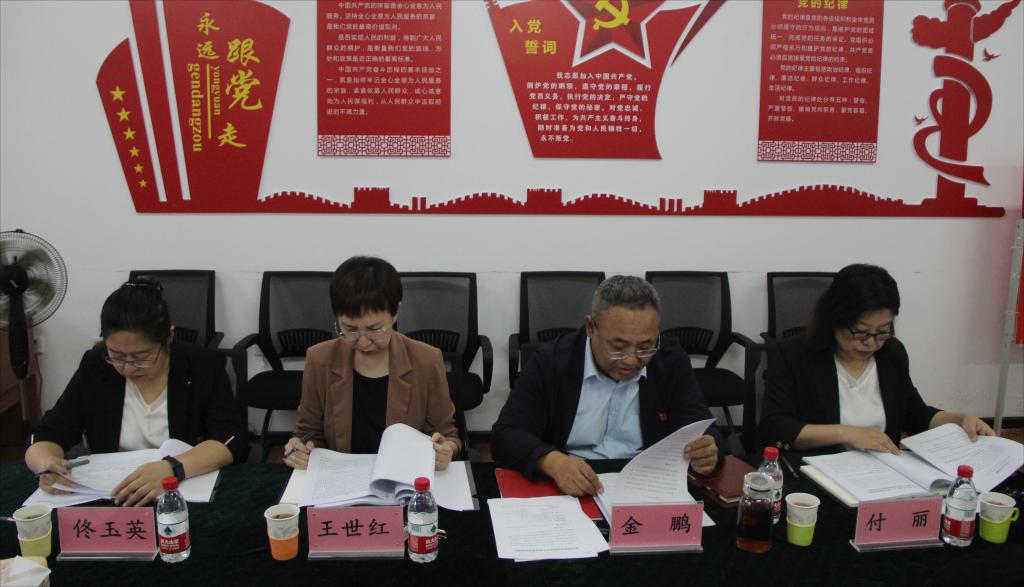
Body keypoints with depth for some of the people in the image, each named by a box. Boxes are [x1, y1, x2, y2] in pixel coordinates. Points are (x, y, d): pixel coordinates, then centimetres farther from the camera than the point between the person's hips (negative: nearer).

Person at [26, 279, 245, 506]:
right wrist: (47, 464, -21)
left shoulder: (203, 367, -8)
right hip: (110, 499, 3)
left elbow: (231, 441, -15)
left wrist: (173, 469, -30)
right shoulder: (95, 367, -1)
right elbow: (47, 437, 1)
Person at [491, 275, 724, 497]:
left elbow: (702, 431, -1)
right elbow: (506, 435, -10)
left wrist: (705, 453, -24)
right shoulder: (550, 362, -7)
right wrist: (553, 462, -30)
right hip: (569, 490, -1)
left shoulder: (672, 361, -1)